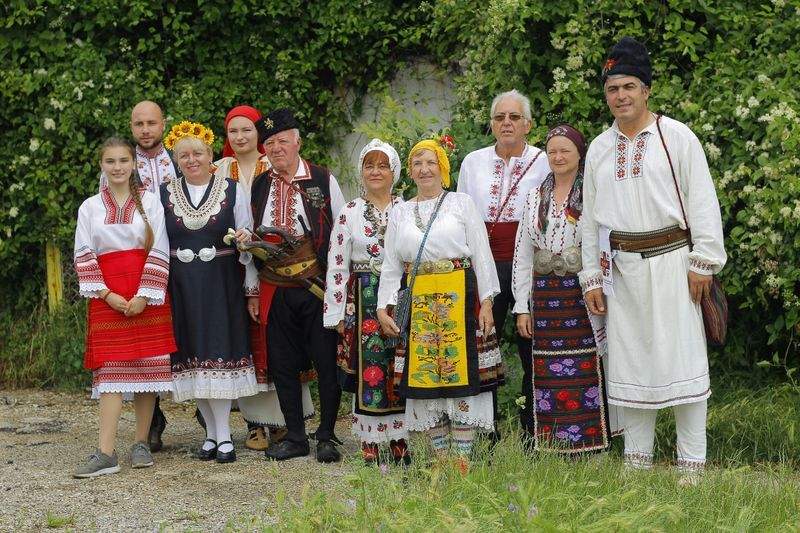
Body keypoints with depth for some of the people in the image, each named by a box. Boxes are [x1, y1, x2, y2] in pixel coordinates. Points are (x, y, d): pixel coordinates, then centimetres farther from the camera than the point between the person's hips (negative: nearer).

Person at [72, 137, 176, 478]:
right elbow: (84, 256, 5)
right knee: (110, 369, -5)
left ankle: (141, 444, 12)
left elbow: (159, 252, -2)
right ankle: (106, 453, -11)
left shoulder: (150, 202, 3)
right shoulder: (90, 207, 8)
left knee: (147, 366, 1)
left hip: (146, 298, 0)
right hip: (107, 298, 0)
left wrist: (144, 295, -11)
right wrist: (107, 294, -7)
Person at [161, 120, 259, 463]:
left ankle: (222, 435, -4)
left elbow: (247, 238, 9)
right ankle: (213, 432, 12)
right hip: (182, 287, 2)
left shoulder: (232, 191, 4)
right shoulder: (165, 194, 8)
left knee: (220, 353, -7)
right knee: (192, 357, 3)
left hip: (222, 284, -2)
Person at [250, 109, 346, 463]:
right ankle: (295, 437, 17)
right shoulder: (258, 186, 10)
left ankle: (327, 436, 11)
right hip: (276, 289, 4)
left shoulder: (324, 180, 0)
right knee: (282, 364, 7)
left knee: (327, 362, -1)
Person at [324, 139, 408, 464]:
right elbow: (337, 266, 3)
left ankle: (401, 445, 11)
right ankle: (370, 448, 5)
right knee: (367, 374, -2)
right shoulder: (349, 214, 4)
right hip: (364, 302, -1)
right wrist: (338, 314, -2)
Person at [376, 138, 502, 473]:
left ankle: (463, 460, -1)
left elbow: (482, 255, 2)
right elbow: (391, 265, 14)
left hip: (459, 298, -3)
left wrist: (486, 301, -6)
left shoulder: (462, 203, 6)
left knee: (460, 370, -6)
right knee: (425, 375, 1)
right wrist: (383, 306, 3)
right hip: (418, 303, 3)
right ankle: (440, 459, 9)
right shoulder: (400, 213, 15)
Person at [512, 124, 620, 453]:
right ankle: (552, 445, 7)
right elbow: (522, 255, 13)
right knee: (550, 373, 2)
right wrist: (522, 307, 8)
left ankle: (591, 444, 3)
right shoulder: (536, 197, 14)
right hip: (545, 296, 4)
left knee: (587, 371, -3)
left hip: (583, 294, -4)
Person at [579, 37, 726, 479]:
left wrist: (702, 262, -10)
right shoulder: (599, 149, 12)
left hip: (671, 260, -4)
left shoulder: (676, 137, -1)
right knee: (628, 359, 6)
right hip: (622, 266, 4)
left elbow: (702, 202, -4)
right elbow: (590, 217, 15)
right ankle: (636, 460, 15)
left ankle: (692, 466, 0)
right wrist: (592, 278, 11)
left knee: (682, 358, -5)